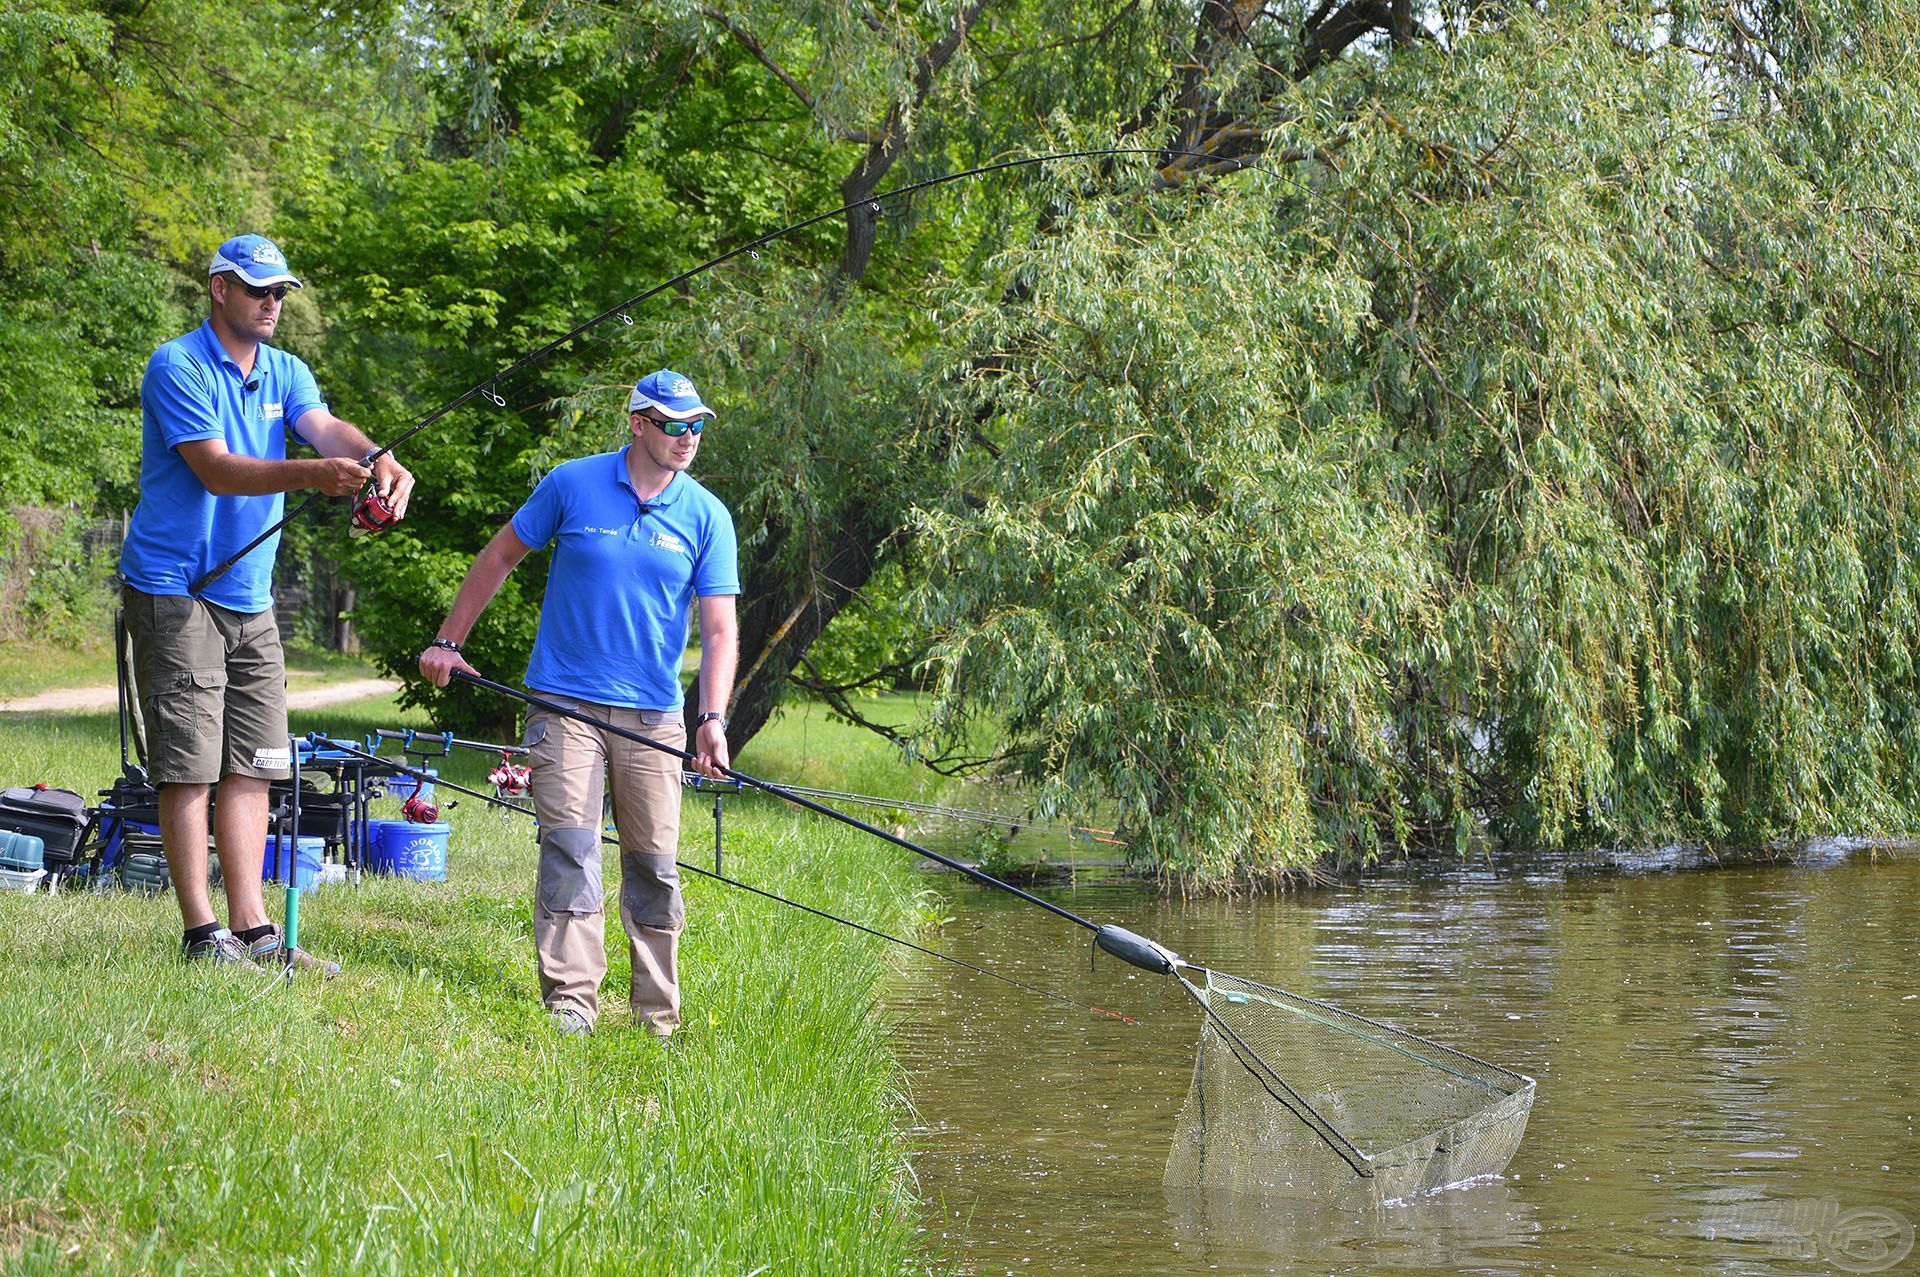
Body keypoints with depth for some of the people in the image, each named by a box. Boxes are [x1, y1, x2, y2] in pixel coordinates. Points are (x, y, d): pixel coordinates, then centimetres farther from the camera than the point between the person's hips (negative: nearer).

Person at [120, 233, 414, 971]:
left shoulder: (286, 374, 12)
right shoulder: (177, 368, -11)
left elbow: (324, 427, -7)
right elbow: (215, 469, -21)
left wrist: (378, 462, -30)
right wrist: (312, 475, -36)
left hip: (249, 597, 8)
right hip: (174, 589, -7)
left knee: (251, 765, 6)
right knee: (190, 765, -7)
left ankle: (251, 929, 9)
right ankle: (201, 934, -4)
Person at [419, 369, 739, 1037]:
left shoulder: (706, 517, 2)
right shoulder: (572, 485, -1)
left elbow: (719, 627, -2)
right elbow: (500, 557, 10)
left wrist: (713, 717, -15)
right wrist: (448, 640, 9)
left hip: (653, 713, 2)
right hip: (565, 703, -1)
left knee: (654, 860, 3)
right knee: (570, 845, -10)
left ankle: (658, 1011, 11)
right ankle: (570, 997, -10)